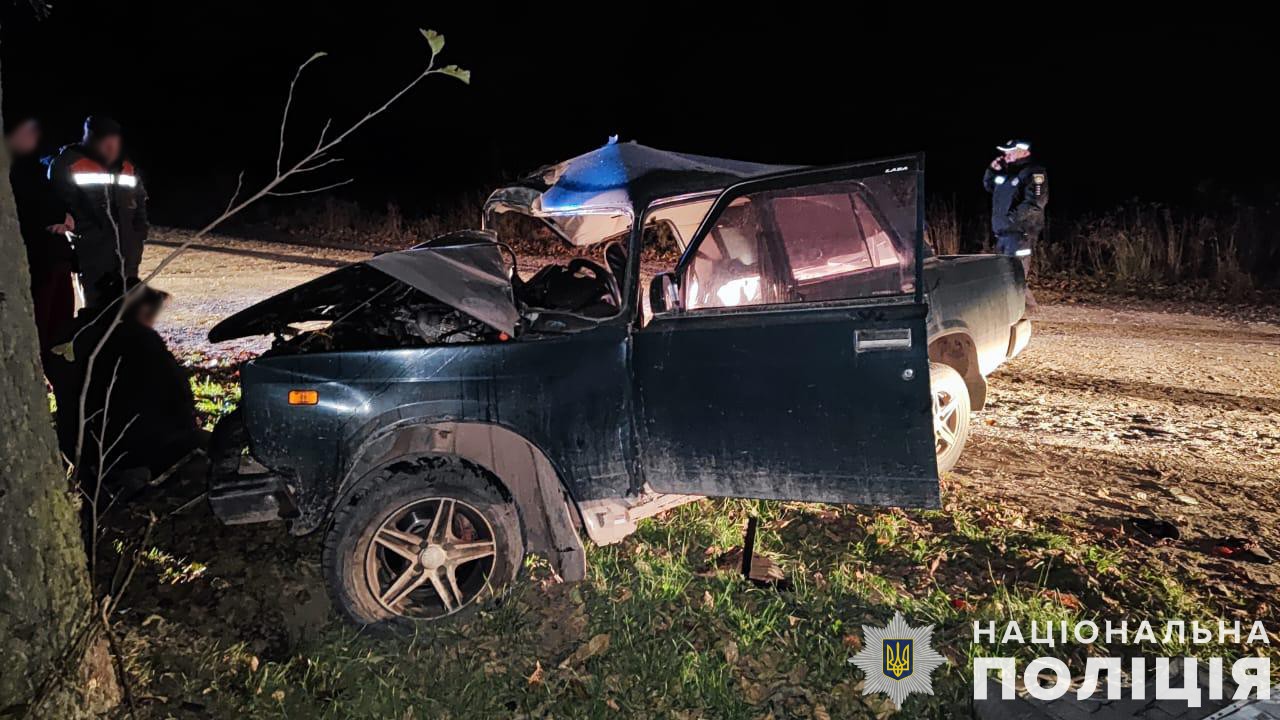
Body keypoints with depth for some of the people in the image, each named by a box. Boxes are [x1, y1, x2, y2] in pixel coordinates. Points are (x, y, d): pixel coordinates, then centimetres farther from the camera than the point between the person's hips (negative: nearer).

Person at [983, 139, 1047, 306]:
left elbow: (1035, 203, -22)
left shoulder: (1033, 172, -12)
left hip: (1020, 232, -9)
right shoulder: (1007, 171, 14)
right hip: (1002, 232, 9)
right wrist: (992, 170, 10)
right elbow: (988, 186, 28)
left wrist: (1012, 217, -25)